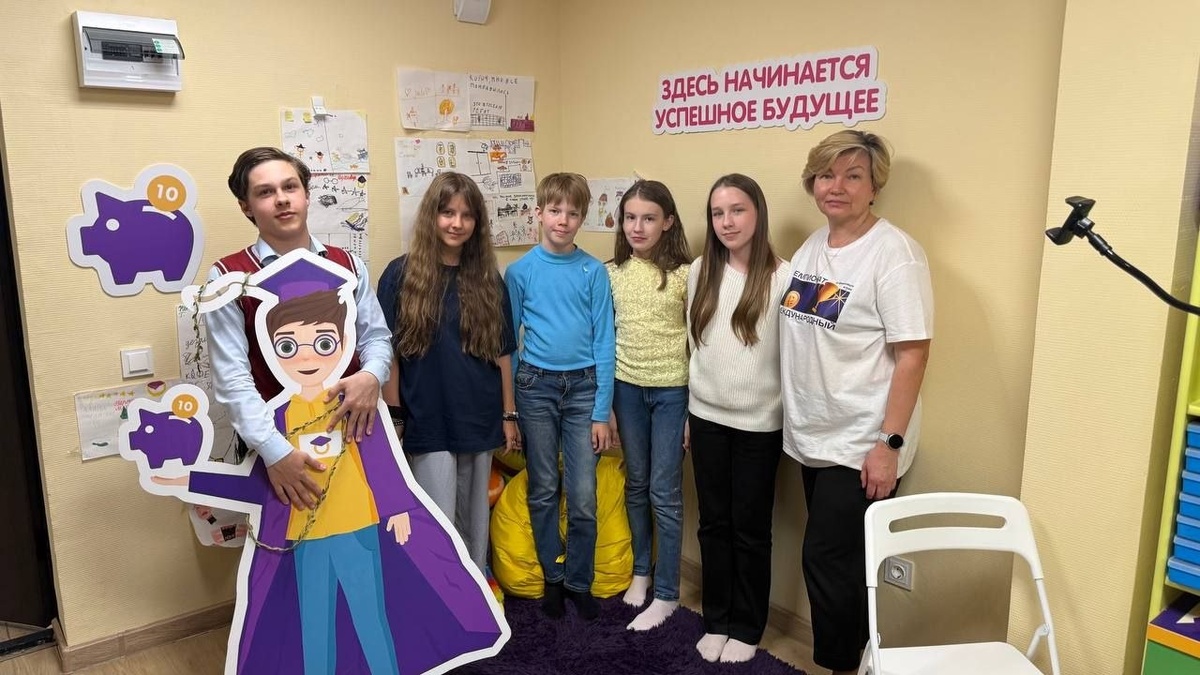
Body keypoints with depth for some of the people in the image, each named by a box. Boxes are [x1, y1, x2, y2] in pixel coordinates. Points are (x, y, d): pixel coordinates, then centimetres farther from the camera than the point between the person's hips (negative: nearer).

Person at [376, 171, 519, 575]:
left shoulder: (489, 280, 4)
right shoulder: (402, 275, -5)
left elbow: (502, 353, 7)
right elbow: (387, 351, -4)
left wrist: (509, 415, 7)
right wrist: (392, 417, -5)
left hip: (480, 420, 3)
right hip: (428, 423, -3)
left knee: (475, 523, 16)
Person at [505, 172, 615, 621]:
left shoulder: (593, 271, -1)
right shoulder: (520, 271, 0)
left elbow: (603, 342, -1)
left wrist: (602, 411, -5)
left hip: (584, 386, 0)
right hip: (536, 386, 1)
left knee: (583, 498, 1)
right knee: (543, 492, 10)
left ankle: (579, 581, 21)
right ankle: (553, 578, 27)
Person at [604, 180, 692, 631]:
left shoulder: (684, 274, -8)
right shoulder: (611, 273, 2)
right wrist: (603, 403, 6)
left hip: (673, 389, -3)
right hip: (626, 387, 4)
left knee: (664, 492, 2)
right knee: (636, 484, 16)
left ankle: (666, 594, 15)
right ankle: (640, 571, 34)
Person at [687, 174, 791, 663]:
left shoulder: (782, 278, -12)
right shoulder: (700, 272, 3)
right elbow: (693, 344, 9)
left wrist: (793, 420, -10)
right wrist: (688, 410, 11)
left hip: (758, 424, -4)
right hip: (706, 417, 4)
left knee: (750, 528, 8)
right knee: (714, 523, 14)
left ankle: (747, 627, 26)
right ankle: (716, 620, 29)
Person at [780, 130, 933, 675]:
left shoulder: (894, 252, -14)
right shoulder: (812, 246, 8)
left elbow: (912, 352, -17)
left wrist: (889, 443, -21)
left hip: (861, 444, -7)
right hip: (813, 436, 7)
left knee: (830, 560, 0)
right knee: (831, 558, 16)